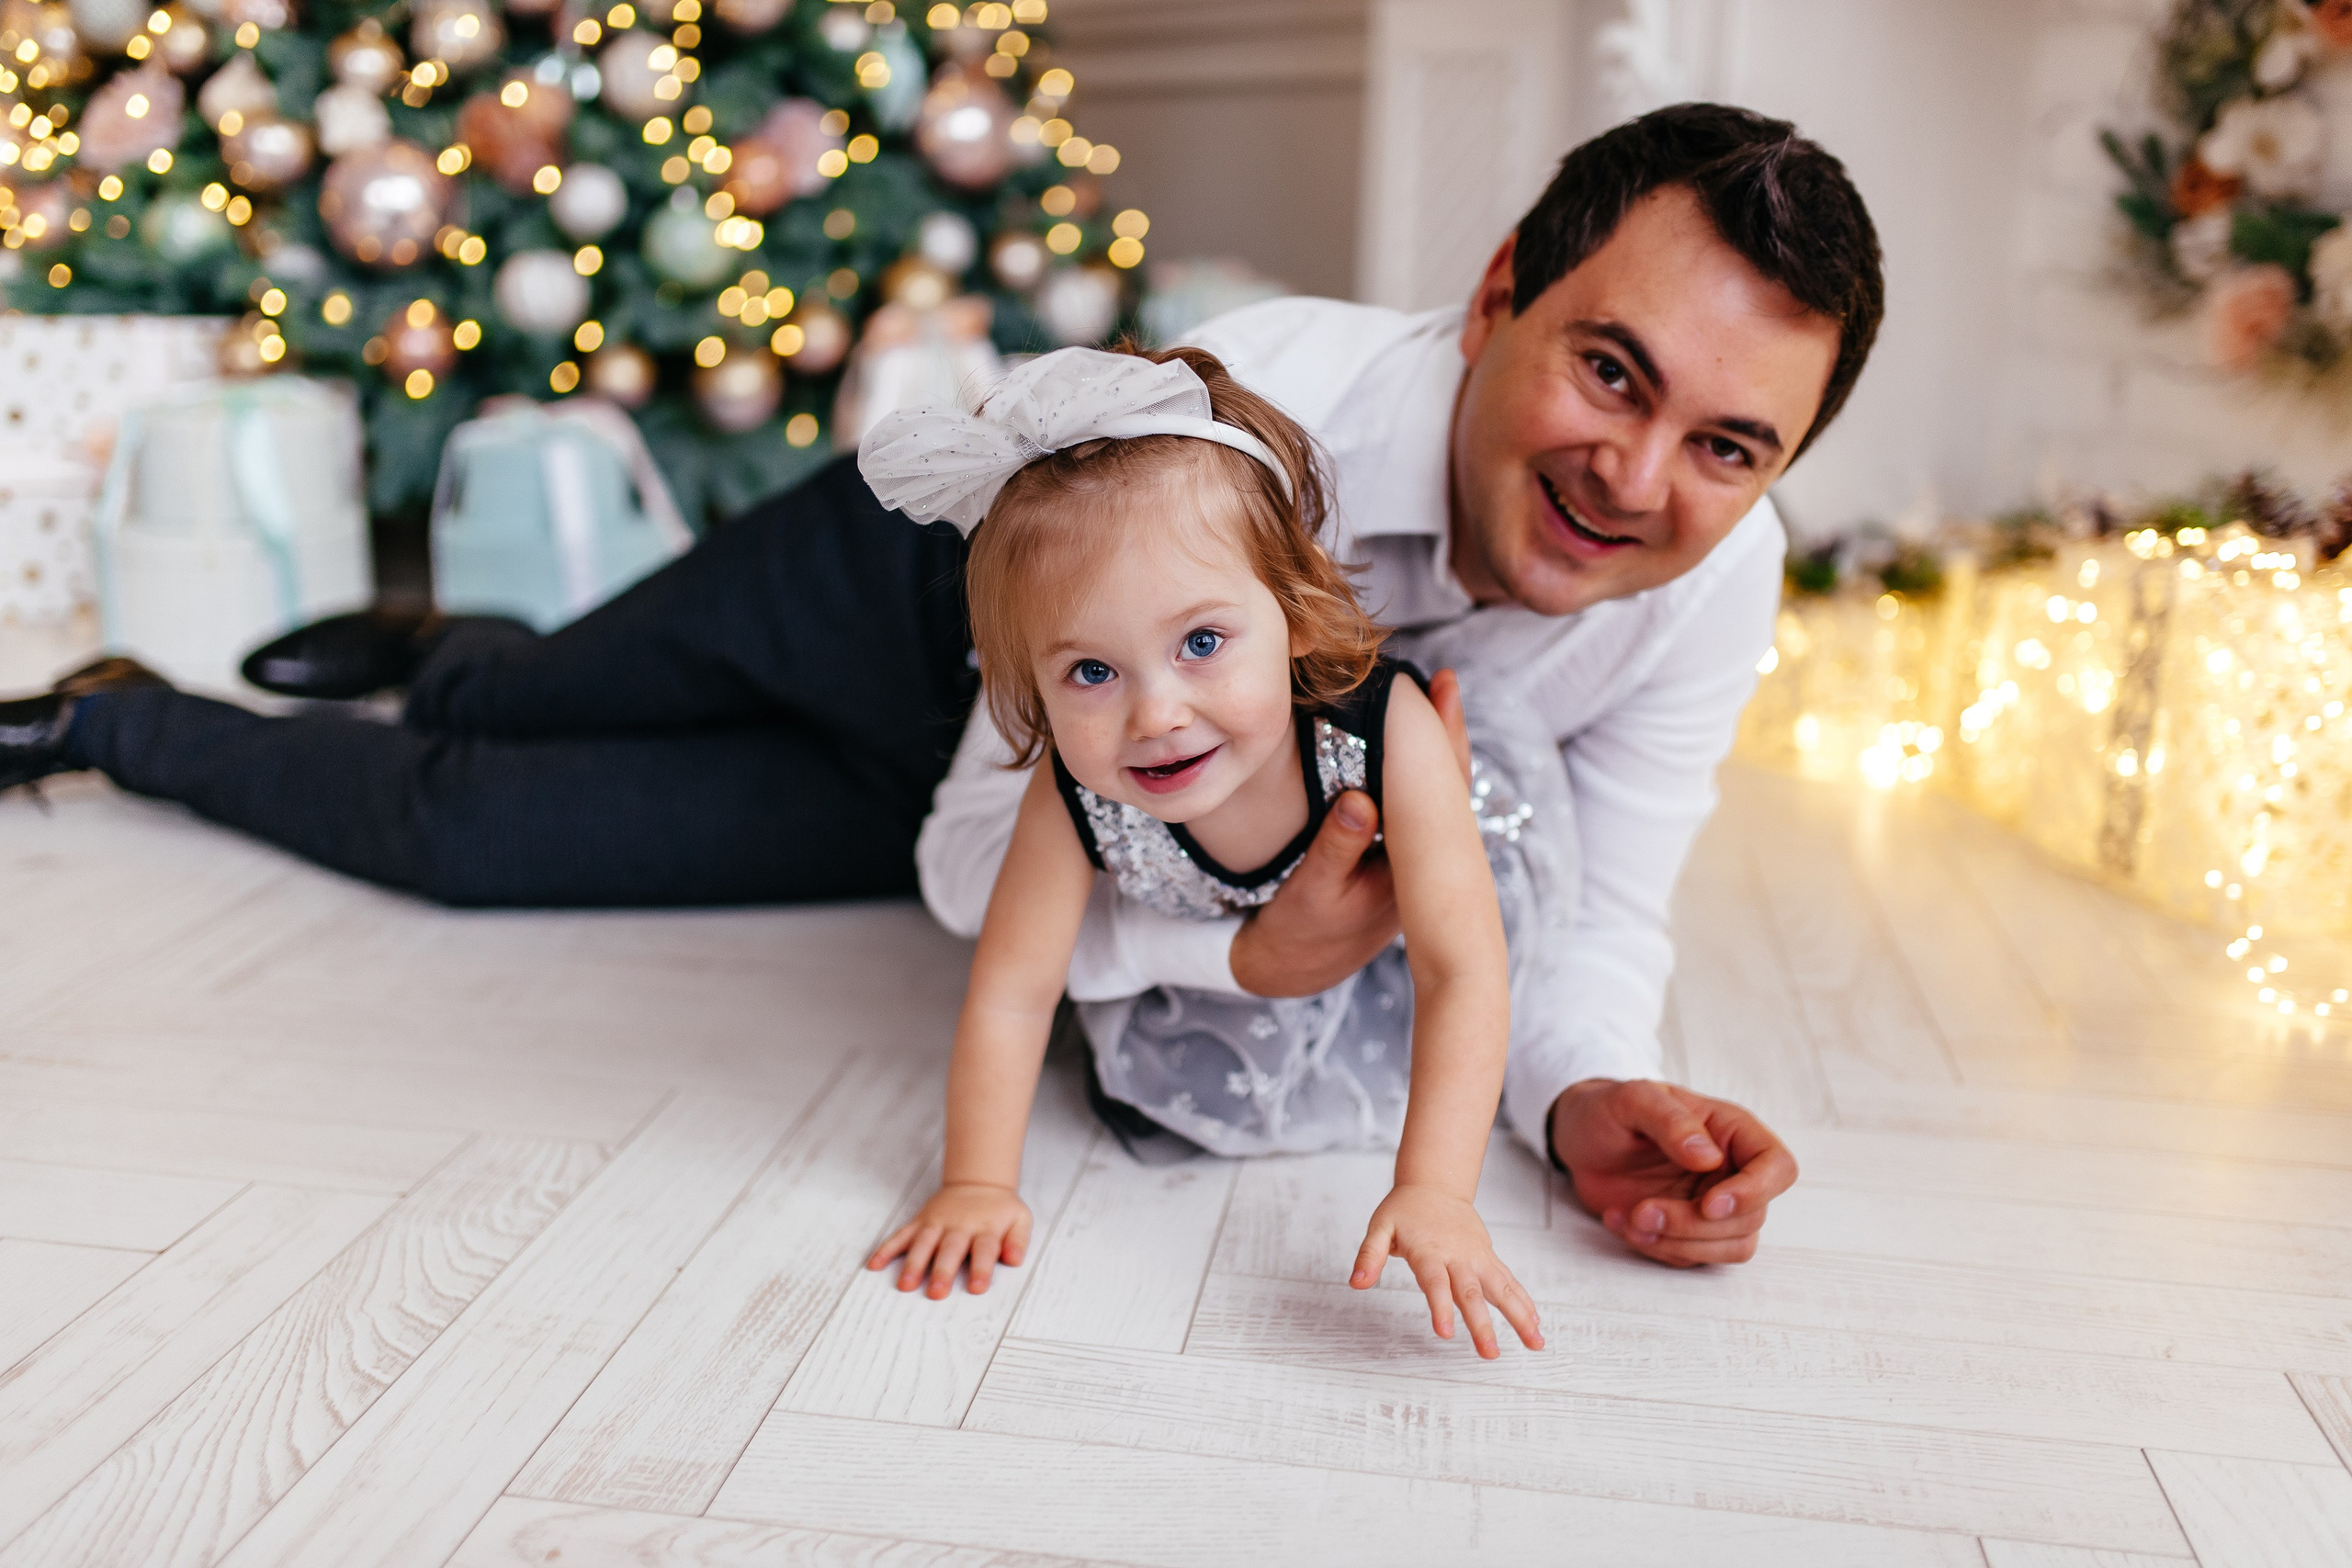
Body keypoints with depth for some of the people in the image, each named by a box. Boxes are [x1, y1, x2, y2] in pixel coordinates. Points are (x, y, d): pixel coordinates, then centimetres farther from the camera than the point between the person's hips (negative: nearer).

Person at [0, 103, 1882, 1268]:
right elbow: (978, 850, -32)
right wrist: (1238, 954, -48)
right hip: (927, 577, -3)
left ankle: (430, 661, 52)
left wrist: (1591, 1091, -40)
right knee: (519, 708, 16)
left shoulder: (1715, 577, -28)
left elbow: (1602, 912, -18)